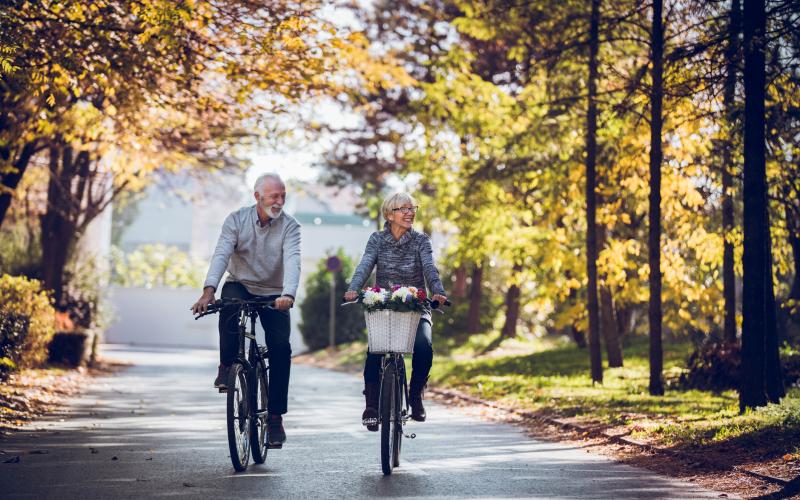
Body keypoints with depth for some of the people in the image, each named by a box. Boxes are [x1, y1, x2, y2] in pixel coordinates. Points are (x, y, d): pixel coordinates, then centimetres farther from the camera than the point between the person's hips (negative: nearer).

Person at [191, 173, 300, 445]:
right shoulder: (237, 219, -8)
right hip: (240, 285, 0)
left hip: (273, 294, 0)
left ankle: (275, 416, -7)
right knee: (229, 305, -36)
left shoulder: (289, 226, -10)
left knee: (281, 346, -16)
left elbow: (292, 261, -25)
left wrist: (288, 295, -45)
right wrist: (209, 290, -37)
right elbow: (222, 254, -20)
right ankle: (227, 365, -16)